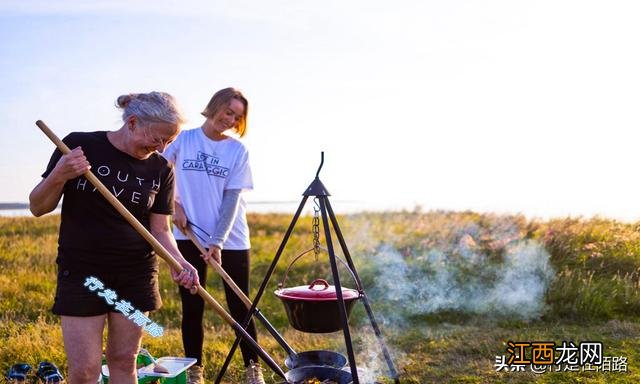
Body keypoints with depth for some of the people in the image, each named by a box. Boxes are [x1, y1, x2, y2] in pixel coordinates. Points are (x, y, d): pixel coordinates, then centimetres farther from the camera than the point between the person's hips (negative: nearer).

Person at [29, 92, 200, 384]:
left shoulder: (161, 169, -1)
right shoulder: (80, 145, -7)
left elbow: (159, 229, 2)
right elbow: (38, 208, -2)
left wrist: (178, 262, -17)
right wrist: (59, 176, -22)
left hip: (136, 275, 2)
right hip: (81, 272, -2)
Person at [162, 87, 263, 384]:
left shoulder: (238, 151, 0)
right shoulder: (182, 140, 1)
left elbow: (232, 199, -7)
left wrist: (218, 242, -16)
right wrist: (175, 204, -5)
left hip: (231, 240, 0)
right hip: (190, 237, 1)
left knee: (239, 307, 3)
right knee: (192, 307, 5)